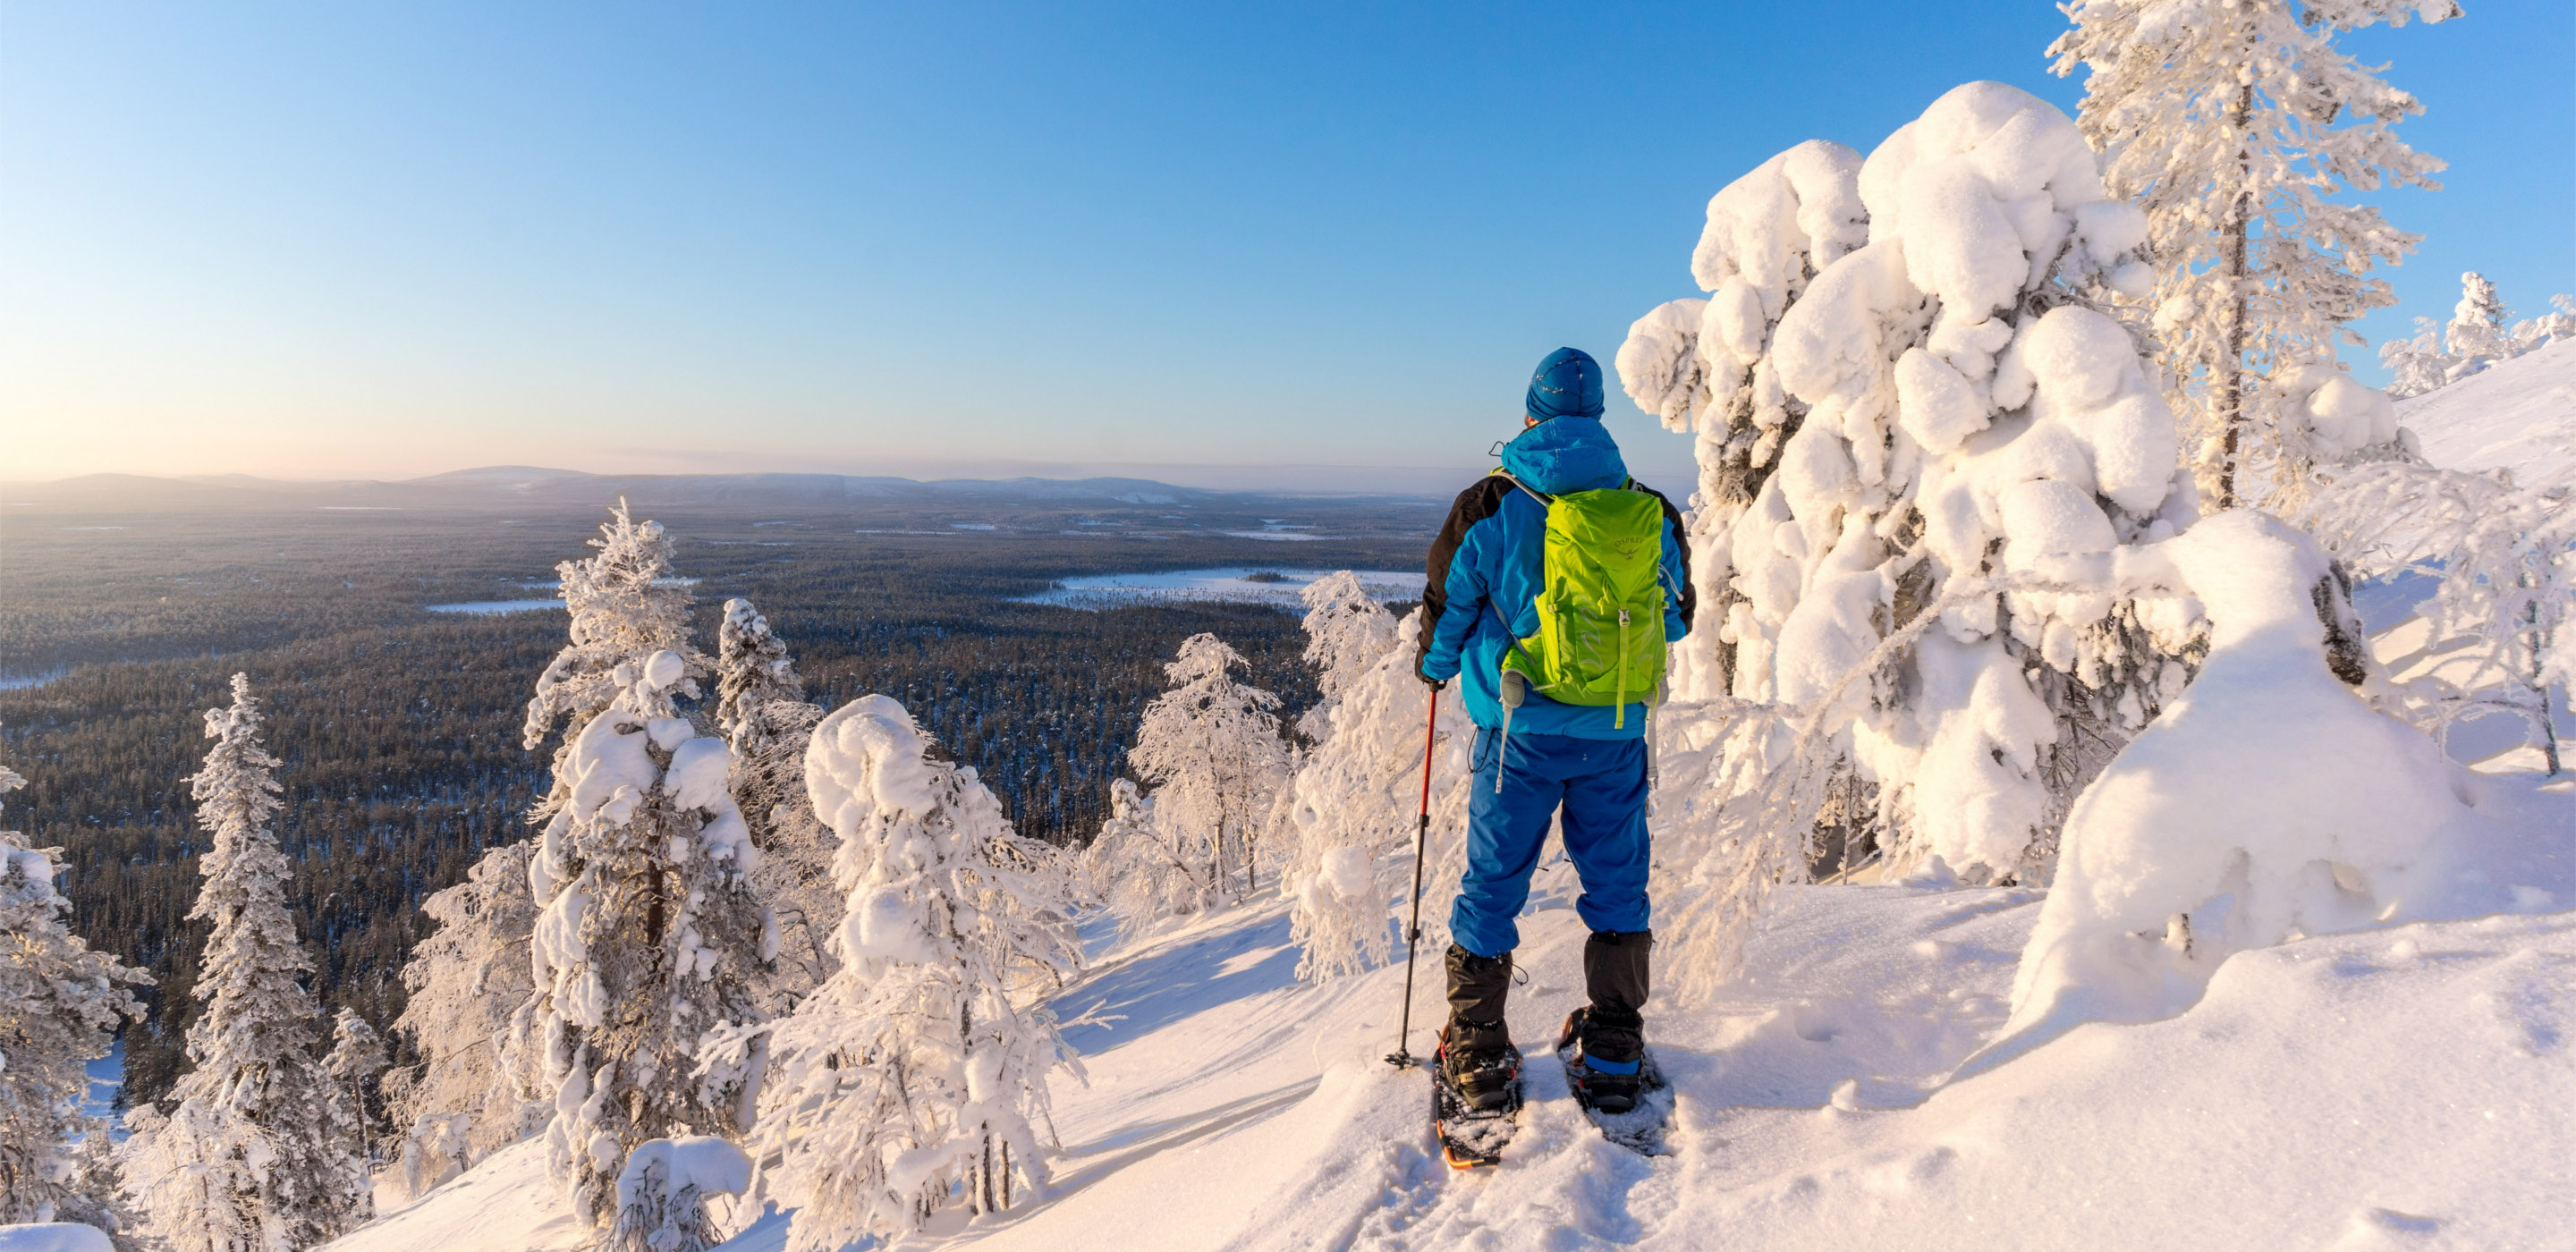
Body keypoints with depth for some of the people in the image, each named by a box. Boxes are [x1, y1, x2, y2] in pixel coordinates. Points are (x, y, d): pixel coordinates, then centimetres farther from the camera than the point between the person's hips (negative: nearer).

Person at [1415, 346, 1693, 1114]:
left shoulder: (1489, 505, -6)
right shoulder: (1648, 511, 2)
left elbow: (1447, 608, 3)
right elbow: (1676, 616, 15)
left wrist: (1434, 668, 24)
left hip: (1522, 729, -2)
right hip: (1617, 732, 2)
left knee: (1493, 884, 8)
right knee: (1616, 883, 14)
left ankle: (1478, 1058, 14)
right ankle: (1613, 1053, 23)